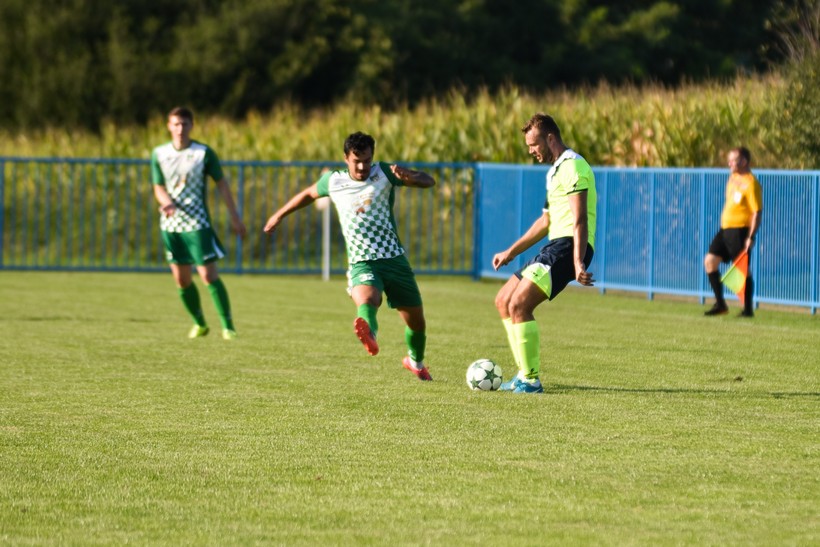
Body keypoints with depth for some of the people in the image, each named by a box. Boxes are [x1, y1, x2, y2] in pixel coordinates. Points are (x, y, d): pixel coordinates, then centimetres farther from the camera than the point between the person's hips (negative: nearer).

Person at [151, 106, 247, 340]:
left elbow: (221, 183, 1)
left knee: (208, 274, -11)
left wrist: (234, 215, 0)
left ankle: (227, 326, -6)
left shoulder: (204, 153, -5)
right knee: (181, 279, 7)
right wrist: (166, 202, -17)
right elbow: (159, 188, 6)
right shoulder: (159, 154, 3)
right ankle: (199, 323, 26)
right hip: (171, 224, 4)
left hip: (197, 223, -4)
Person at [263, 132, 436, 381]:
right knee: (366, 298, -36)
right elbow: (309, 194, 27)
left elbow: (429, 182, -6)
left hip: (394, 259, 1)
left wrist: (409, 176, -29)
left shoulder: (384, 173, 0)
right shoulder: (333, 181, 6)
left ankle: (415, 361, 41)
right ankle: (369, 335, -70)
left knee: (416, 321, 9)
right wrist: (279, 215, 36)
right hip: (361, 263, -1)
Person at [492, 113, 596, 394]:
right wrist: (511, 252, 31)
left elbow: (580, 219, -21)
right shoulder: (556, 170, 23)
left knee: (519, 304, -20)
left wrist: (578, 263, -30)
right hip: (554, 247, 11)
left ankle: (531, 381, -17)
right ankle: (525, 375, 14)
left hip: (567, 247, -11)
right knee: (503, 302, 13)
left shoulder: (572, 166, -11)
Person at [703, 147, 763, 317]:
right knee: (710, 260, 4)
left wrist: (751, 236, -22)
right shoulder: (733, 178, 12)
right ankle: (720, 304, 10)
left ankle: (748, 309, 7)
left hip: (740, 230, -9)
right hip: (726, 228, 9)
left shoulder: (750, 184, -15)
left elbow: (757, 212, -17)